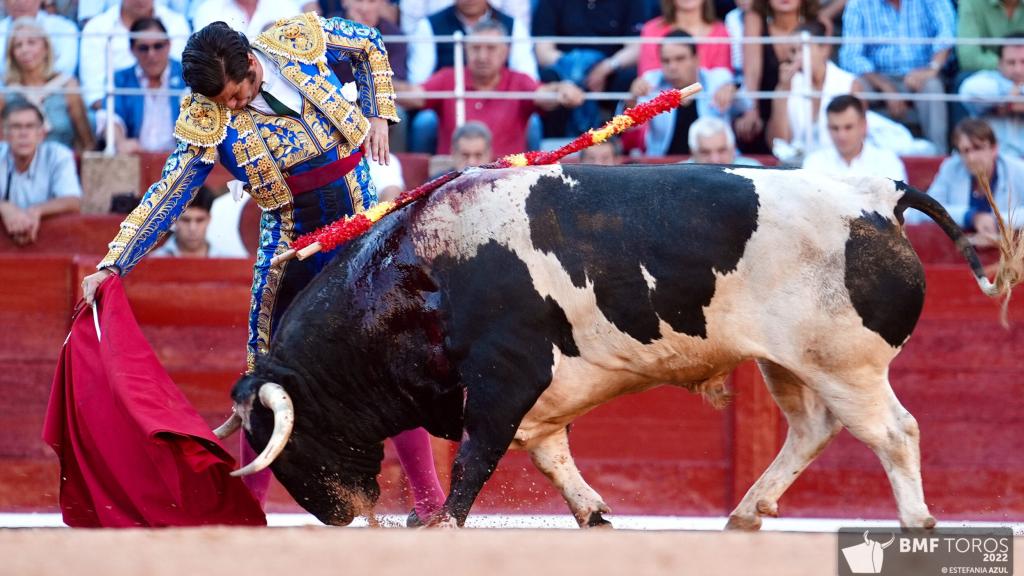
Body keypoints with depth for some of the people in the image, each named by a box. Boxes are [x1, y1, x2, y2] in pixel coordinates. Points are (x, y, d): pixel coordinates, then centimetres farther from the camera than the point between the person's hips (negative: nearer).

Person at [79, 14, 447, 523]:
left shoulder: (300, 40, -13)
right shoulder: (207, 120, -14)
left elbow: (370, 46, 8)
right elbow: (167, 195, -14)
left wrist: (377, 115, -1)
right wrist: (113, 264, -22)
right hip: (290, 245, 0)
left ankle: (430, 502, 8)